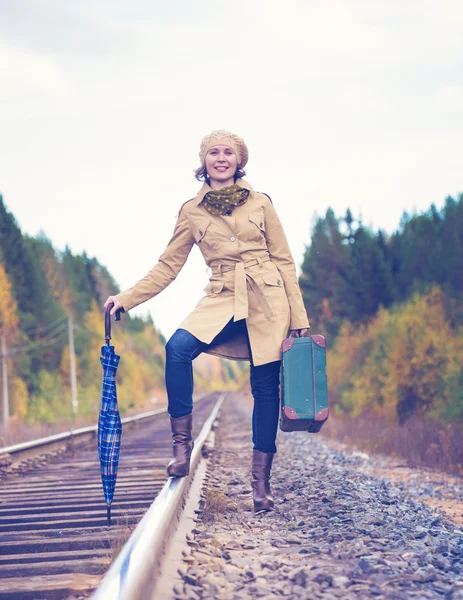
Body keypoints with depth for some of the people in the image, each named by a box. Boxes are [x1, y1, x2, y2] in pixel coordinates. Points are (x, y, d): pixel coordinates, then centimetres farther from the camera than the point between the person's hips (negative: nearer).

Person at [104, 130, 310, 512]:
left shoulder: (261, 204, 6)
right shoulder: (191, 212, 8)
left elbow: (284, 261, 7)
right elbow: (169, 265, 9)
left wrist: (298, 318, 2)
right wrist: (127, 299, -2)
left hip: (268, 301, -1)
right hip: (223, 300, 1)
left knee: (266, 387, -2)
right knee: (178, 348, -27)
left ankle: (261, 481, 7)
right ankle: (182, 444, -17)